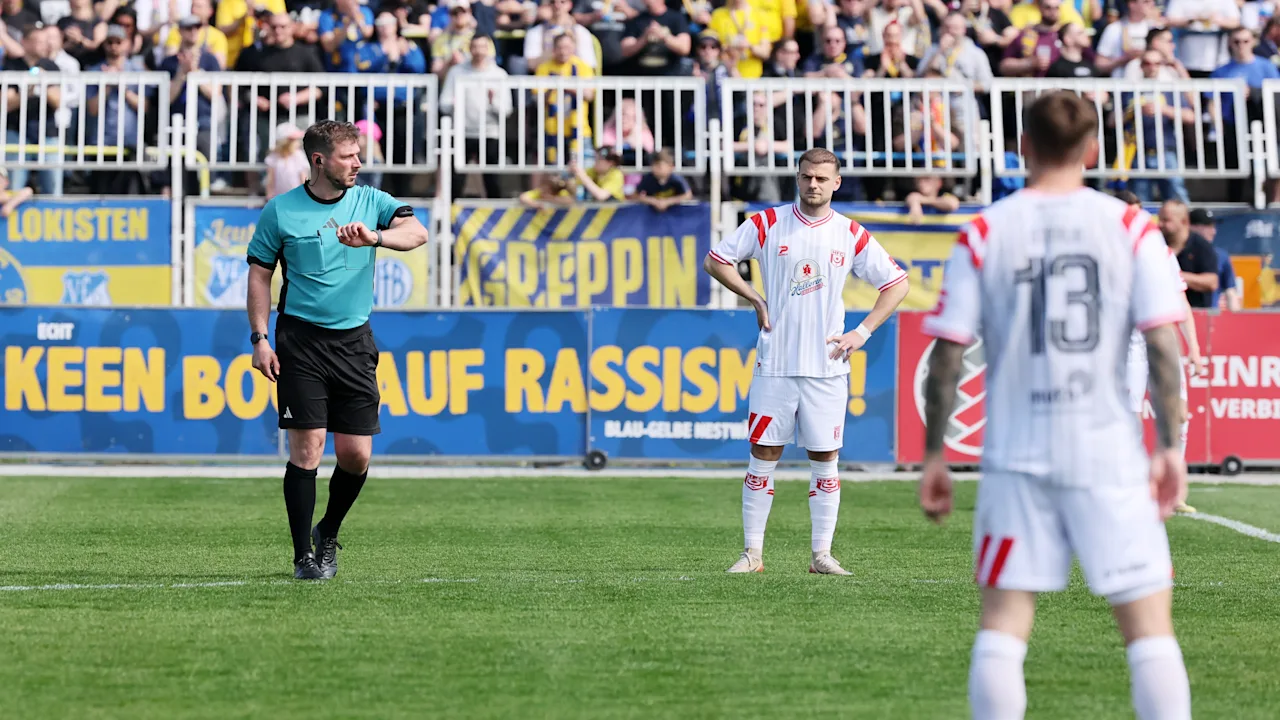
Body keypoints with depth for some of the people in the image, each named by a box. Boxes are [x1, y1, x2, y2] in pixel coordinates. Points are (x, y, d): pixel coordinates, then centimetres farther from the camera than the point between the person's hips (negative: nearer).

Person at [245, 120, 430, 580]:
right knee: (306, 448, -8)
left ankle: (328, 533, 27)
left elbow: (417, 232, -10)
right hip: (300, 340, -2)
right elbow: (259, 273, 5)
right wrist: (260, 339, -3)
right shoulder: (280, 211, 0)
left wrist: (375, 237, -30)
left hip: (354, 341, 3)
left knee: (356, 456, 0)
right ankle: (303, 555, 1)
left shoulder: (370, 202, 5)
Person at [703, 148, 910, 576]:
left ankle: (821, 554, 9)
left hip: (827, 365, 1)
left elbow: (896, 284, 9)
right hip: (775, 363, -1)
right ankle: (752, 553, 6)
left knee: (825, 458, 2)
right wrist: (756, 300, 0)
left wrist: (862, 333, -1)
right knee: (763, 455, 0)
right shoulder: (767, 224, 2)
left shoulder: (851, 235, 3)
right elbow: (715, 261, 9)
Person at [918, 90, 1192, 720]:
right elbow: (1163, 343, -4)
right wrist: (1170, 447, 1)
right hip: (1110, 454, 0)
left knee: (1003, 619, 6)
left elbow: (947, 355, 0)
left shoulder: (984, 234, 2)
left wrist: (934, 455, 7)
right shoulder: (1130, 227, 1)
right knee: (1150, 624, 3)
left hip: (1017, 456, 1)